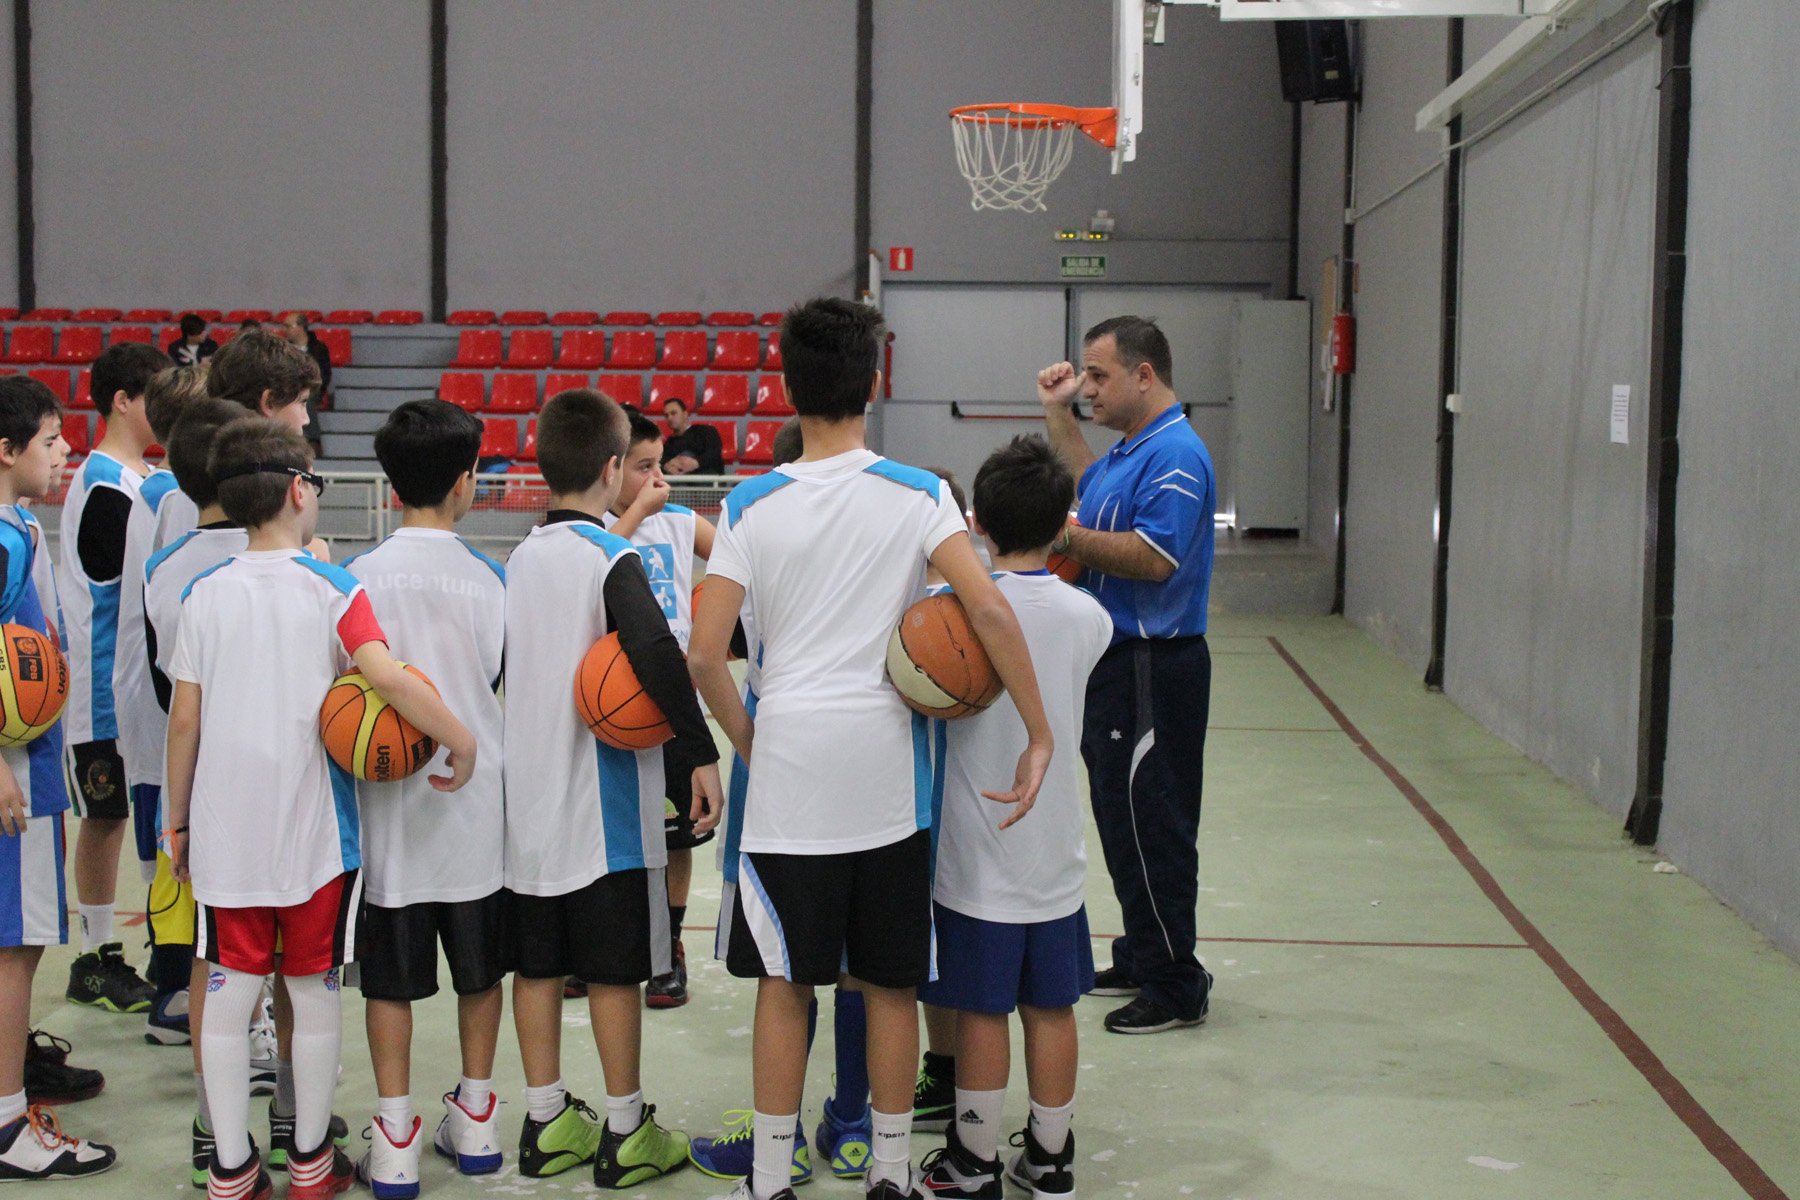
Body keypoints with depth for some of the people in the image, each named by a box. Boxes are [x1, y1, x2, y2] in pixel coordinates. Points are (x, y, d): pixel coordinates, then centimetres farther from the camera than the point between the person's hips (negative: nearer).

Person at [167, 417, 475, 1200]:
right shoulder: (332, 588, -7)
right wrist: (462, 740, -15)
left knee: (228, 994, 9)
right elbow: (386, 675, -23)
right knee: (314, 994, 10)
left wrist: (178, 820, 12)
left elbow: (184, 717, 3)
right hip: (315, 832, -3)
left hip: (225, 831, 3)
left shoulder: (204, 593, 2)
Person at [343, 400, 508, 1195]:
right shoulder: (491, 578, -4)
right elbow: (503, 680, 4)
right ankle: (475, 1119, 24)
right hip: (475, 801, 1)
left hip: (389, 802, -1)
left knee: (391, 977, 7)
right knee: (479, 966, 15)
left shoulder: (358, 576, -7)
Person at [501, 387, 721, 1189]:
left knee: (538, 964, 11)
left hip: (529, 799, 7)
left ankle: (547, 1123, 20)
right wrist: (701, 752, -23)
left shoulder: (520, 558, 8)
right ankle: (626, 1134, 11)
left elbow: (503, 665, 14)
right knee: (614, 969, 2)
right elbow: (656, 654, -27)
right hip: (605, 802, -6)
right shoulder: (612, 558, -14)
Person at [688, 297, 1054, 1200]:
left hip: (787, 777, 0)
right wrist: (1040, 735, -9)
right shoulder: (916, 494, -3)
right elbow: (988, 610, -16)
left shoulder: (753, 504, -3)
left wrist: (745, 739, 8)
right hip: (887, 779, 1)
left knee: (783, 984, 10)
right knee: (891, 985, 13)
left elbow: (703, 655, -8)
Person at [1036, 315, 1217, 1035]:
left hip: (1152, 671, -11)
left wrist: (1061, 535, -22)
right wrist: (1056, 412, 27)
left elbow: (1152, 557, -27)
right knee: (1121, 820, 17)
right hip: (1115, 660, 11)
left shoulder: (1175, 455, -18)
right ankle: (1140, 962, 30)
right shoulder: (1130, 448, 15)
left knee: (1150, 827, -3)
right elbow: (1088, 488, 36)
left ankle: (1176, 988, 7)